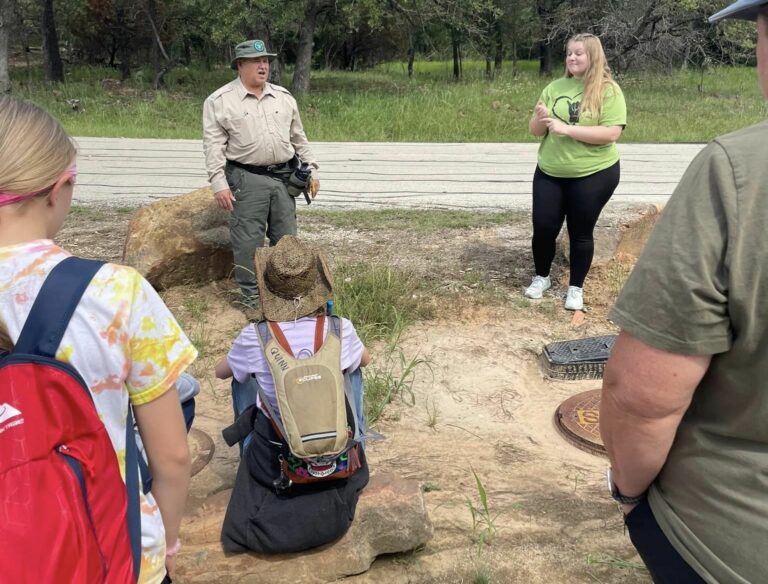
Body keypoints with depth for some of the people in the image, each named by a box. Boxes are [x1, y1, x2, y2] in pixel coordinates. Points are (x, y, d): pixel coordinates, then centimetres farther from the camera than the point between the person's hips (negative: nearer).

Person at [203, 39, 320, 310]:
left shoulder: (283, 97, 13)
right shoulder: (220, 101, -1)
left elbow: (299, 138, 18)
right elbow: (214, 145, -5)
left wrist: (311, 170, 13)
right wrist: (219, 183, -13)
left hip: (283, 177, 4)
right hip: (247, 179, -4)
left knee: (286, 237, 9)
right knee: (248, 239, -2)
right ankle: (251, 295, 10)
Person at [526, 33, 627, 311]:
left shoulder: (608, 91, -9)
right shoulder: (555, 87, 3)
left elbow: (611, 133, -19)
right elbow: (534, 130, 7)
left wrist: (566, 129, -24)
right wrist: (541, 119, -16)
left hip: (593, 175, -3)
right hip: (549, 173, 4)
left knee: (581, 232, 6)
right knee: (543, 227, 6)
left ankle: (576, 287, 23)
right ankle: (541, 277, 30)